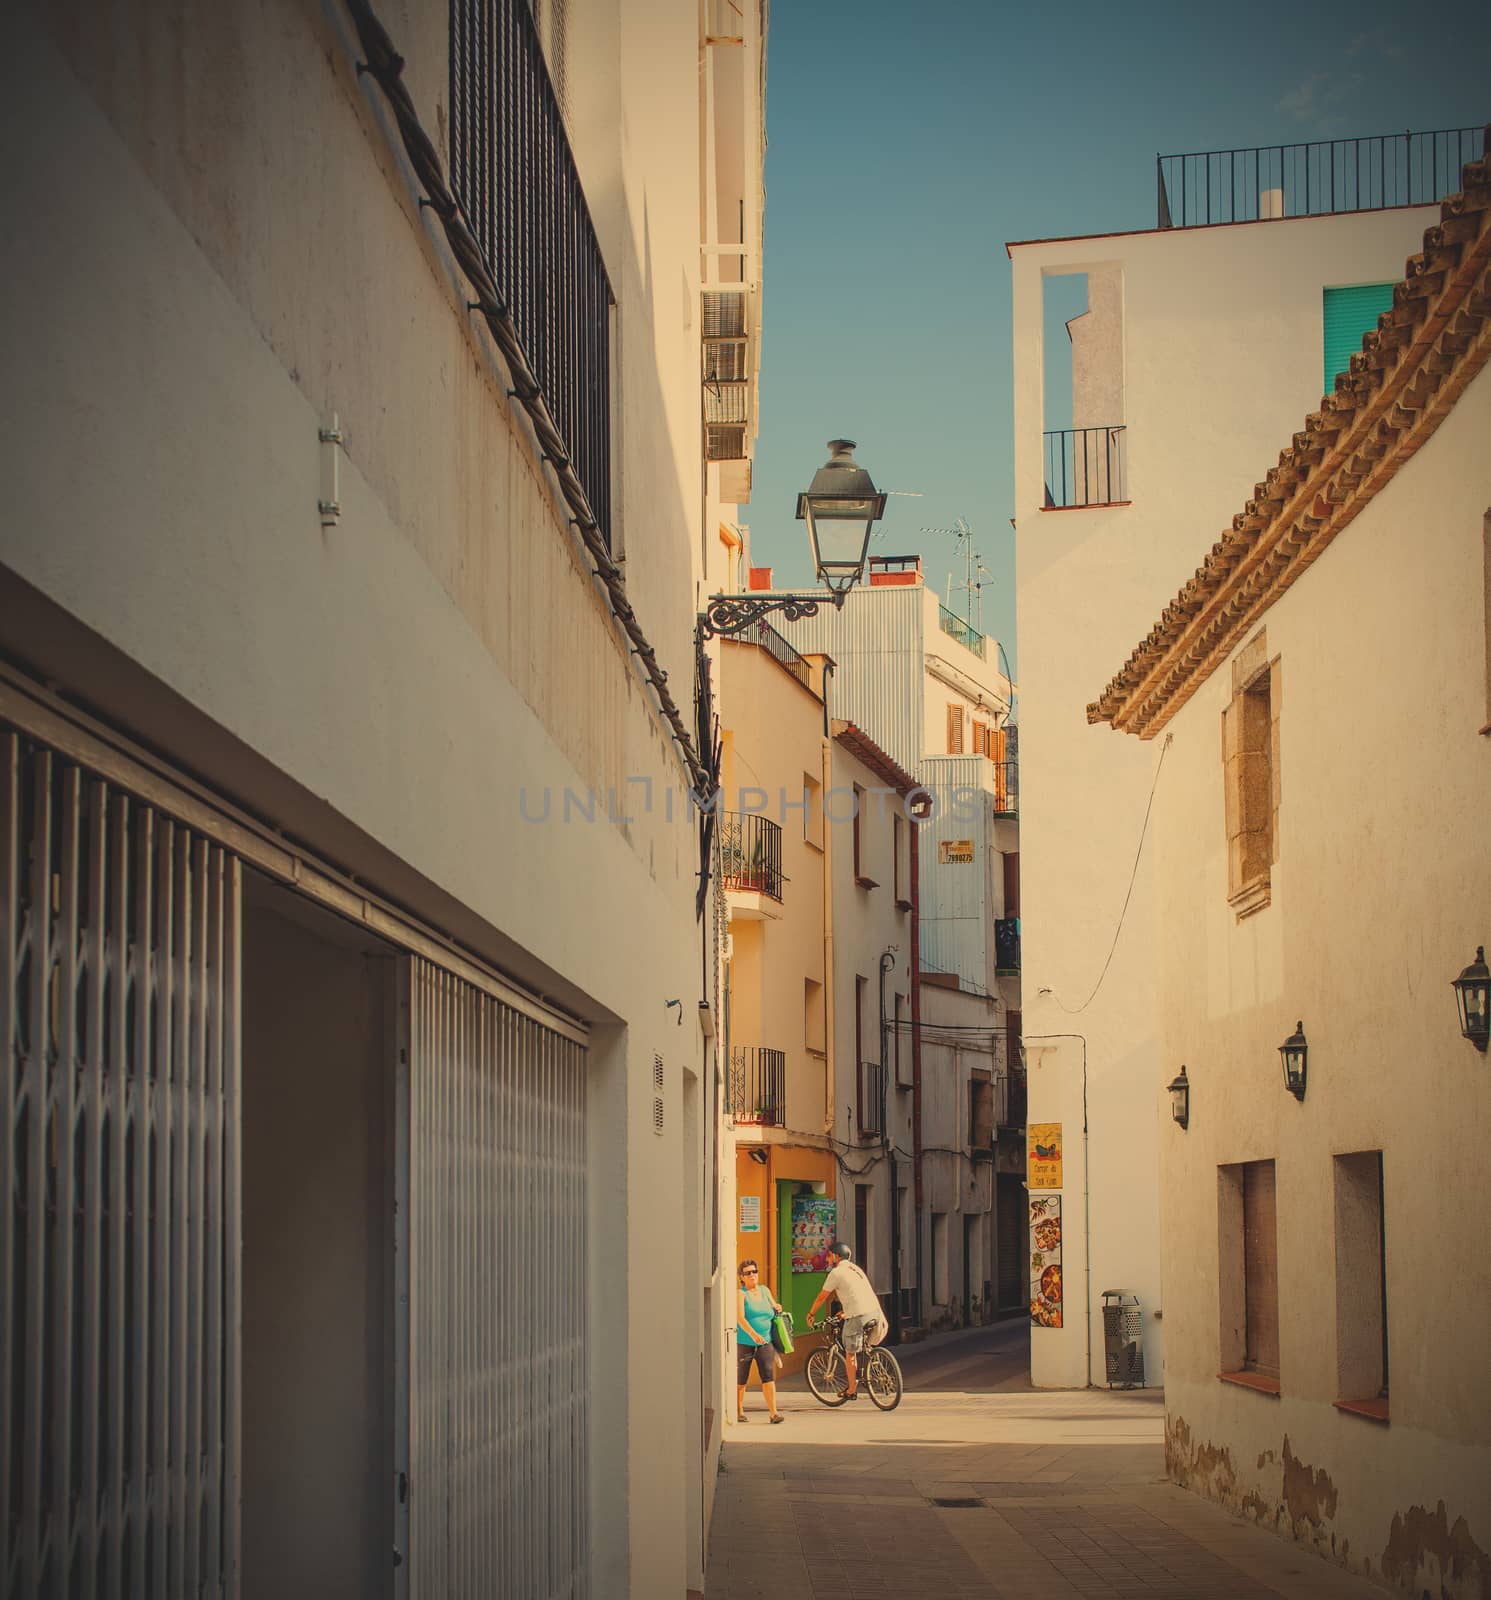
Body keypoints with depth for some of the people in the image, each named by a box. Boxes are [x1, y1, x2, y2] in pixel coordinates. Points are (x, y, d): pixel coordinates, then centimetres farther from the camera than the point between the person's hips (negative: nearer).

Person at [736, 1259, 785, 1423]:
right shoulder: (741, 1294, -5)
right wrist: (753, 1334, -32)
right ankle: (739, 1411, 21)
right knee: (741, 1379, 6)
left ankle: (774, 1412, -12)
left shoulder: (765, 1290, 12)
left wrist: (777, 1308, 4)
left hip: (765, 1342, 3)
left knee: (768, 1376, -8)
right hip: (744, 1342, -3)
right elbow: (740, 1318, -19)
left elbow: (774, 1307, 29)